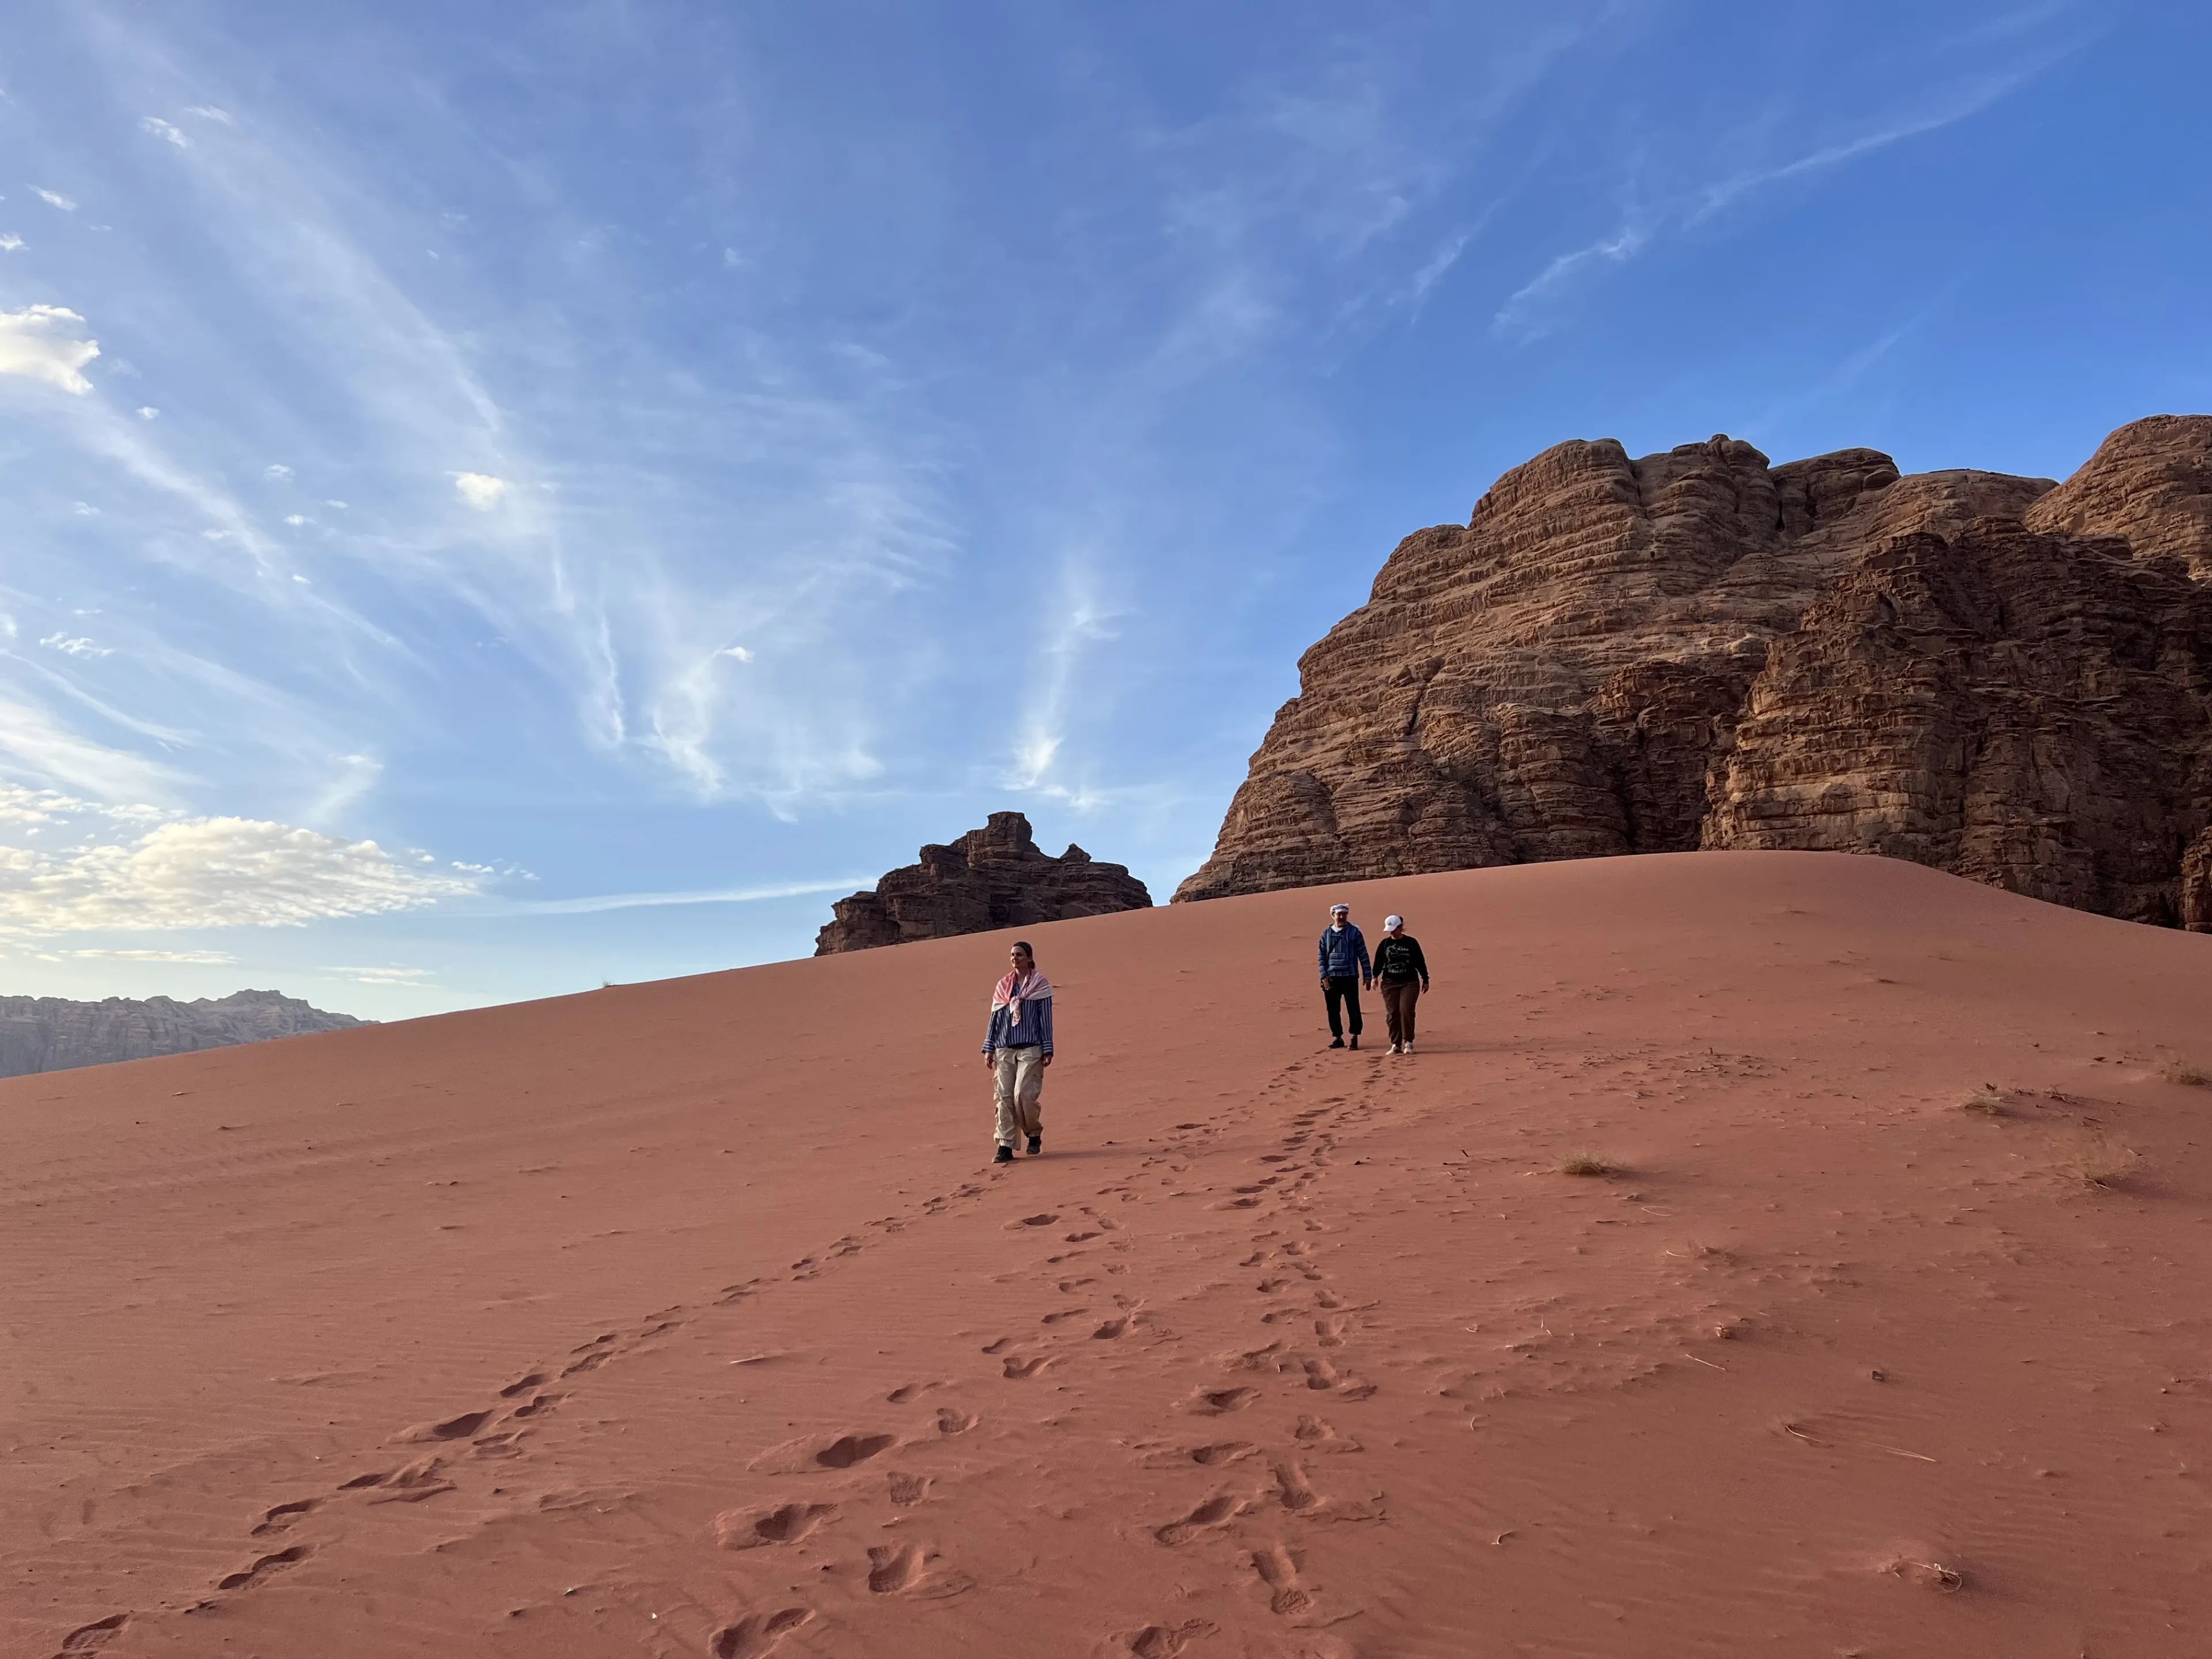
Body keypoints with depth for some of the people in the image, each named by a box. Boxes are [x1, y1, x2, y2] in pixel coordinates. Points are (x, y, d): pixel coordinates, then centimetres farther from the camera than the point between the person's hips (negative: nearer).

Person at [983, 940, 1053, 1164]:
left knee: (1023, 1094, -12)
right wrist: (989, 1048, 8)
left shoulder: (1040, 984, 2)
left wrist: (1048, 1050, -4)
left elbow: (1046, 1018, 0)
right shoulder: (1003, 986, 12)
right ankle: (1005, 1147, 3)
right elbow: (995, 1018, 13)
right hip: (1004, 1049, 4)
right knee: (1004, 1097, -2)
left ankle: (1035, 1134, 15)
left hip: (1030, 1049, -4)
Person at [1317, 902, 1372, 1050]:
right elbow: (1322, 956, 7)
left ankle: (1354, 1037, 9)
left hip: (1350, 977, -3)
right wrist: (1324, 976, -2)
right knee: (1333, 1009, 6)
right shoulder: (1326, 934, 8)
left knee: (1353, 1008, -1)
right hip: (1331, 978, 3)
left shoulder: (1354, 932, 0)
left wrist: (1368, 976, -1)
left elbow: (1363, 955, 1)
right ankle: (1337, 1037, 18)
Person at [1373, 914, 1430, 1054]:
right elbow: (1379, 962, 6)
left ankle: (1408, 1042, -2)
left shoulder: (1411, 942, 2)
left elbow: (1420, 962, 6)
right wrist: (1375, 976, -10)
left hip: (1410, 983, -2)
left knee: (1406, 1011, -14)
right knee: (1392, 1013, 0)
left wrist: (1425, 980, 7)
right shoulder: (1384, 943, 7)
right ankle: (1395, 1045, 7)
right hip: (1389, 983, 3)